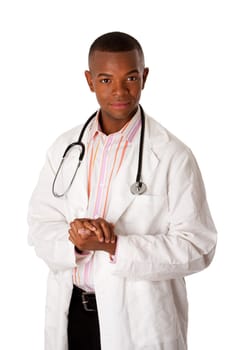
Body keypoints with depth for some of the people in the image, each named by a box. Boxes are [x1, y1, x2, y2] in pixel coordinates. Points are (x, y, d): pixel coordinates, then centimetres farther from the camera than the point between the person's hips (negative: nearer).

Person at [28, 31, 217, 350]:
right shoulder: (65, 147, 3)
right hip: (70, 312, 4)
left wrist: (116, 246, -23)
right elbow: (39, 227, 3)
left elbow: (197, 247, -14)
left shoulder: (172, 156, -12)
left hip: (138, 319, -4)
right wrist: (74, 239, -18)